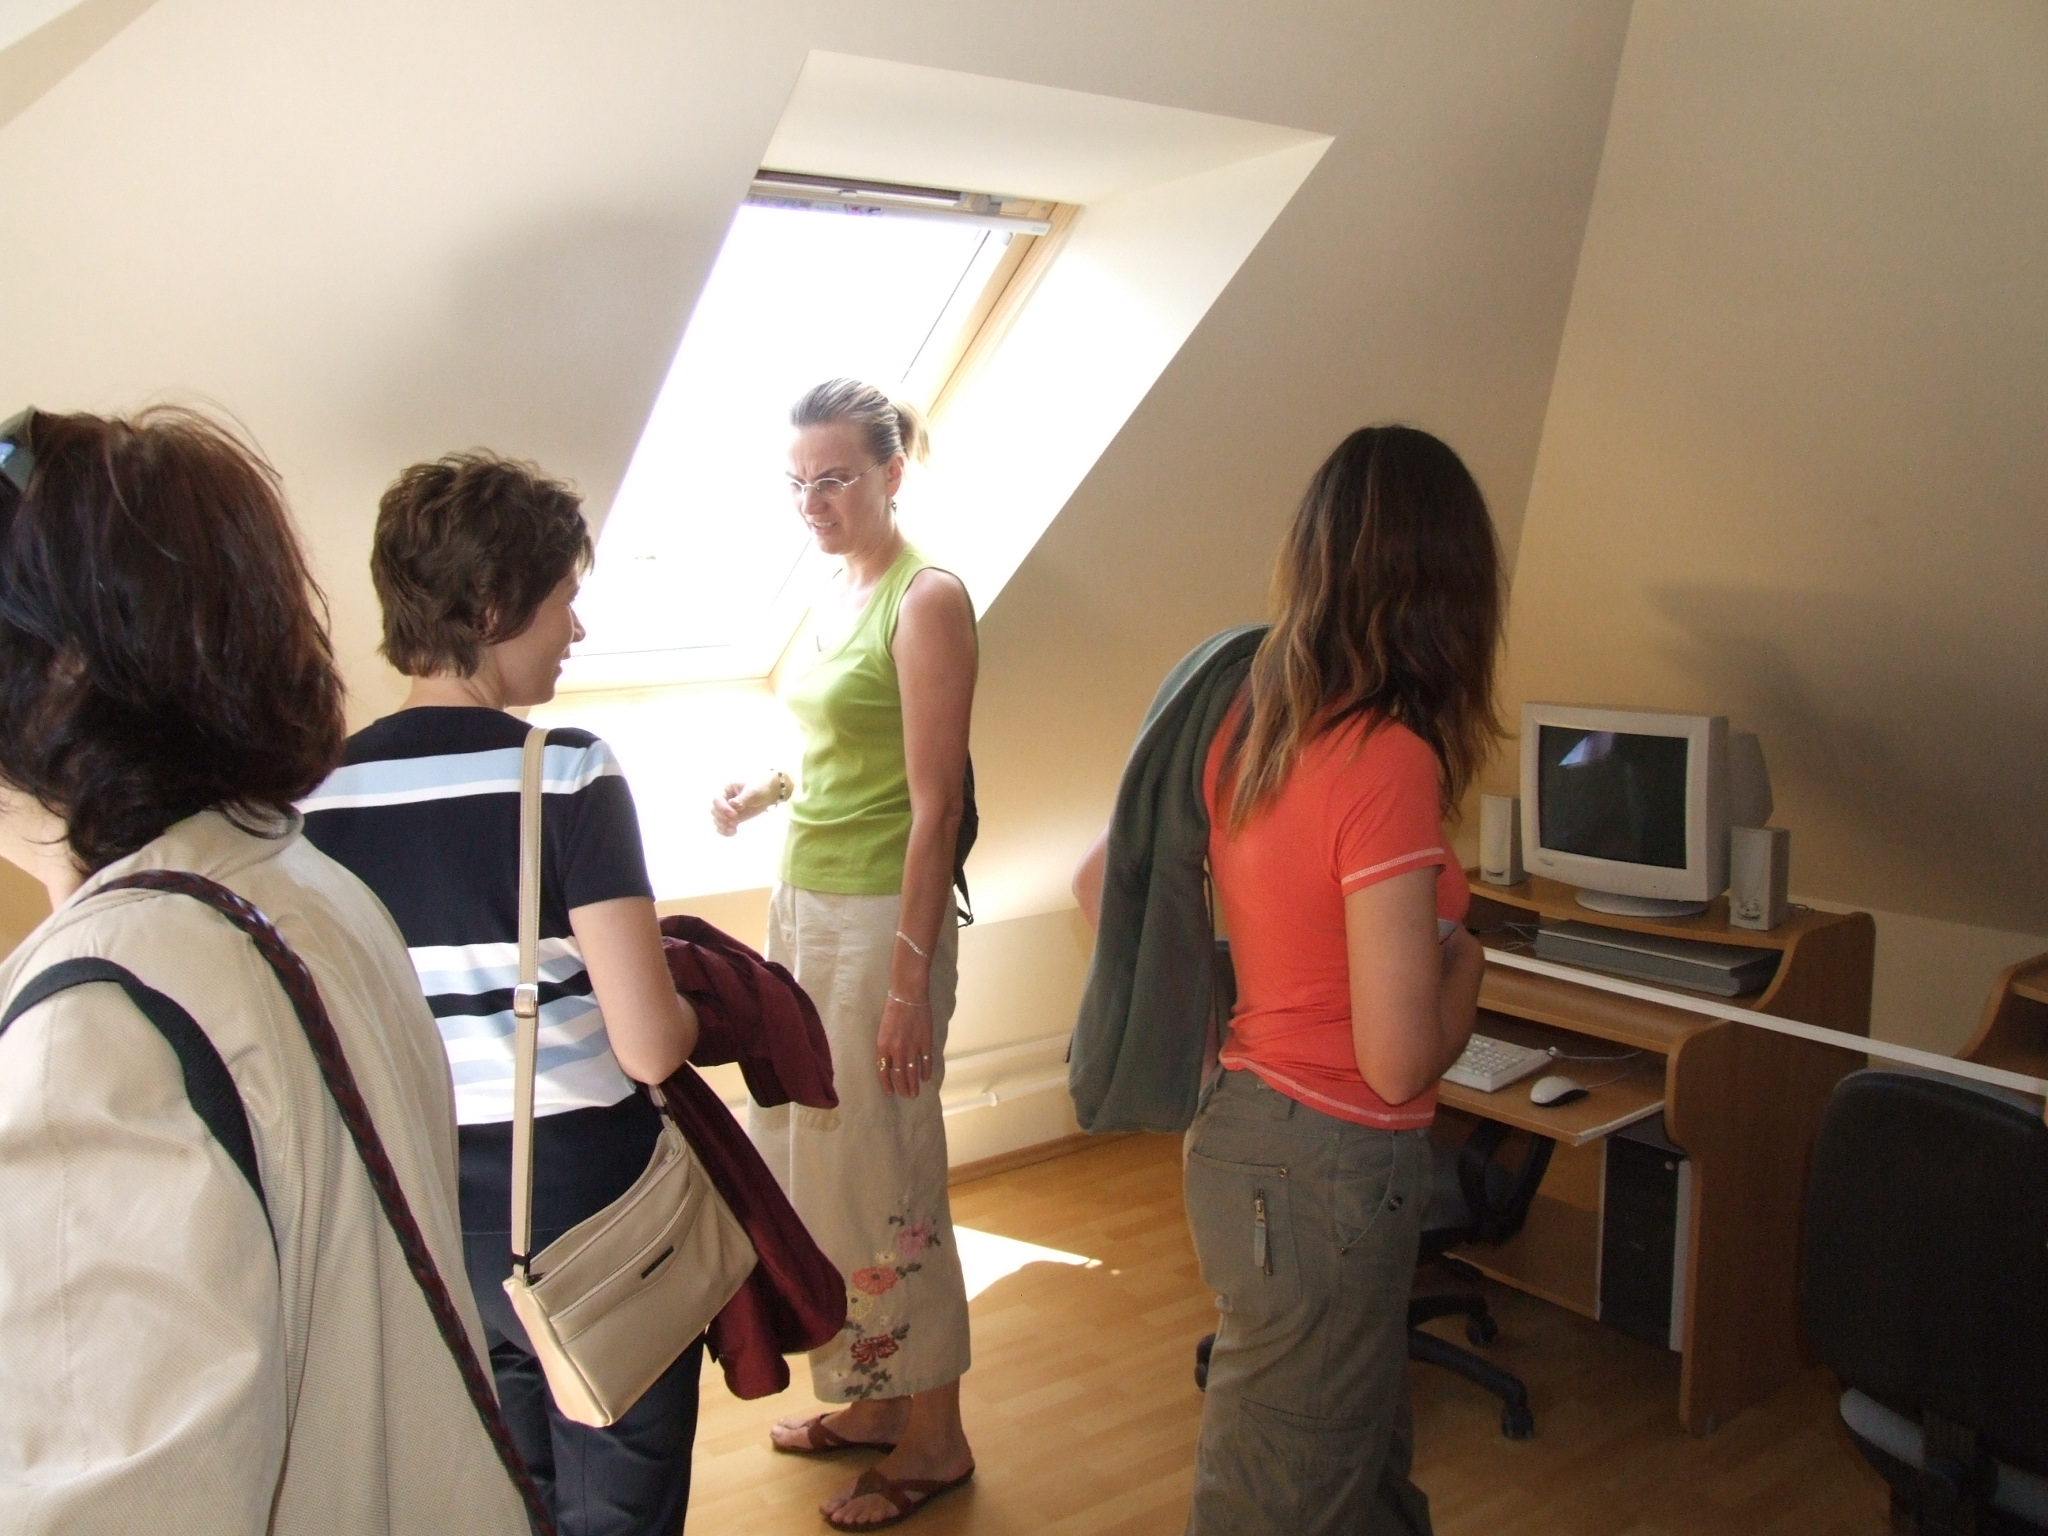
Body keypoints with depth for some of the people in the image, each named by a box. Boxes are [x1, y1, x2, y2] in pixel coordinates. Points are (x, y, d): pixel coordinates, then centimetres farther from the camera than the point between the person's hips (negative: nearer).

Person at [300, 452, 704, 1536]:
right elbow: (649, 1046, -23)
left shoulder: (323, 797, -3)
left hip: (427, 1220, 5)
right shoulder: (568, 774, -19)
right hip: (588, 1213, -5)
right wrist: (693, 998, -2)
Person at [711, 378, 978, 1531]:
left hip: (882, 915, -9)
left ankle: (936, 1439, 18)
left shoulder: (927, 601, -14)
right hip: (805, 902, 9)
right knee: (812, 1158, 15)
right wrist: (766, 791, 3)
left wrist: (910, 980, -20)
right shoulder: (839, 592, 12)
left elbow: (935, 802, -18)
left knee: (880, 1174, 0)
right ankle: (876, 1398, 32)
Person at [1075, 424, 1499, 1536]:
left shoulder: (1245, 722, -2)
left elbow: (1098, 884, 9)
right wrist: (1462, 956, -5)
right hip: (1330, 1173, -8)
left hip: (1243, 1123, 8)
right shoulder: (1390, 758, -25)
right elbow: (1400, 1060, -24)